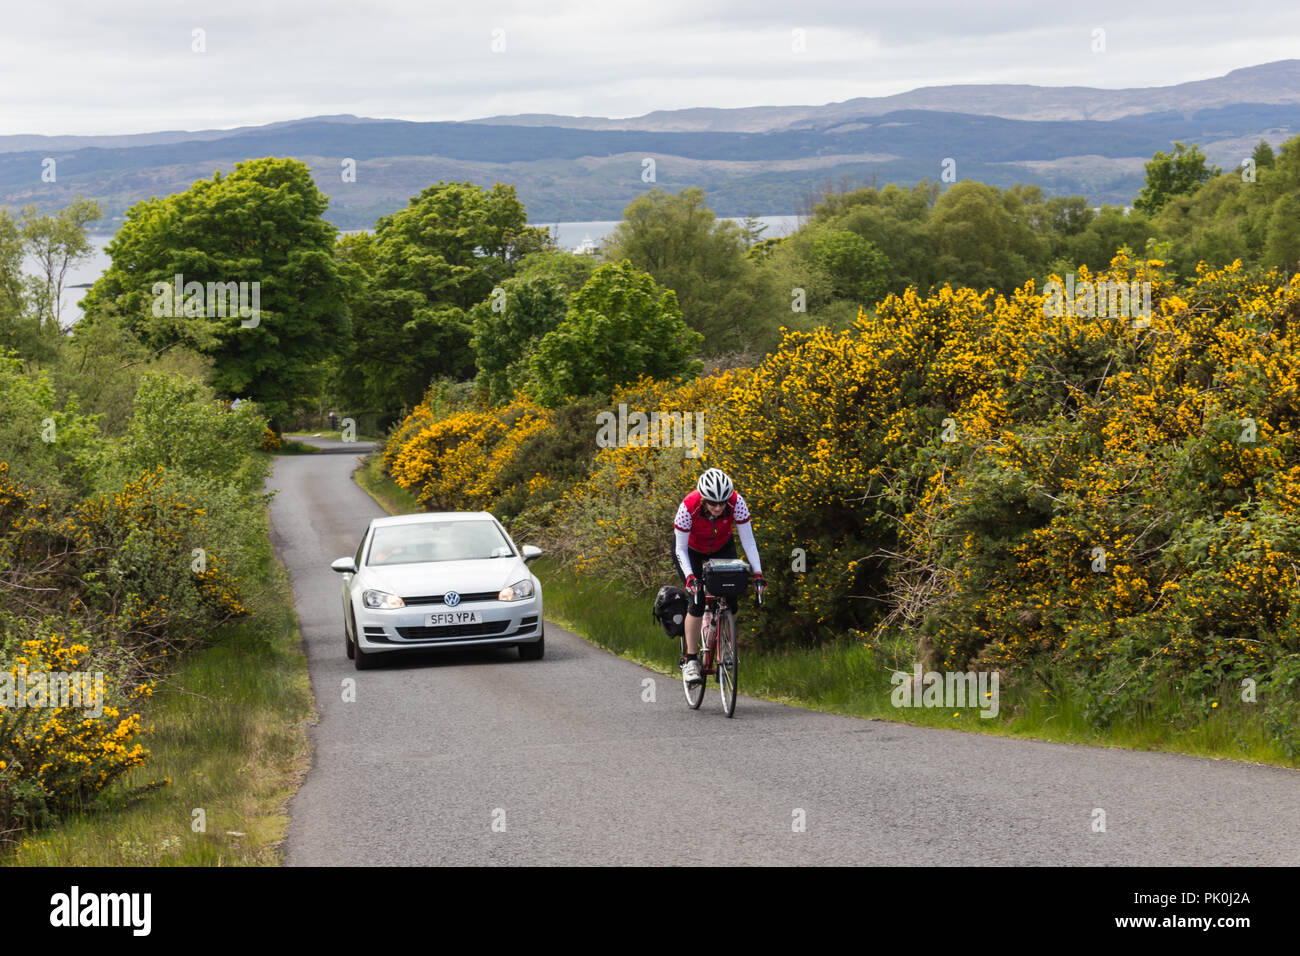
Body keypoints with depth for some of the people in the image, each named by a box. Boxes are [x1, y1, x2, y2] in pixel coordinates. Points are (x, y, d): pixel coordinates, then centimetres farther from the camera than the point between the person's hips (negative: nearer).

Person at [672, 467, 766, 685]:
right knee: (697, 601, -18)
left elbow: (748, 540, -25)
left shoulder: (736, 503, -32)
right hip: (691, 550, -2)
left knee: (730, 601, -12)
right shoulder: (689, 507, -36)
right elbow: (681, 549, -28)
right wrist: (689, 577, -42)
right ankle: (691, 661, -10)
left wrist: (758, 573, -35)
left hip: (722, 548, 2)